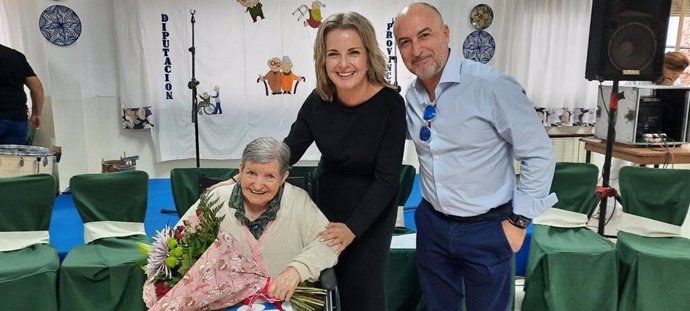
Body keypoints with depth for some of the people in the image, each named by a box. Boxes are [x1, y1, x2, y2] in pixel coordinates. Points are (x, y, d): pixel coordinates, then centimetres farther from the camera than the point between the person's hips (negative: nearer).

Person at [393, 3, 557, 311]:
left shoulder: (493, 86, -21)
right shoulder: (411, 95, -1)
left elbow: (539, 153, -15)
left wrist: (519, 220, -11)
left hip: (486, 228, -5)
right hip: (431, 222, 5)